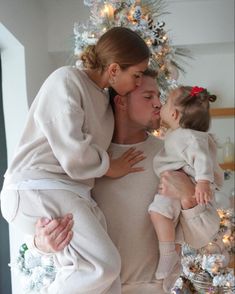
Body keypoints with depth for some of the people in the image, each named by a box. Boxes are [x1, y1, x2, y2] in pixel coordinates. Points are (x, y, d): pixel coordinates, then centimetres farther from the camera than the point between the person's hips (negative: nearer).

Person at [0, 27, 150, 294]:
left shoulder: (104, 99, 18)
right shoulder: (66, 80, -9)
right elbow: (73, 154, -18)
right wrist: (109, 167, -1)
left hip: (71, 193, 9)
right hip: (36, 189, -8)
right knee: (104, 265, -23)